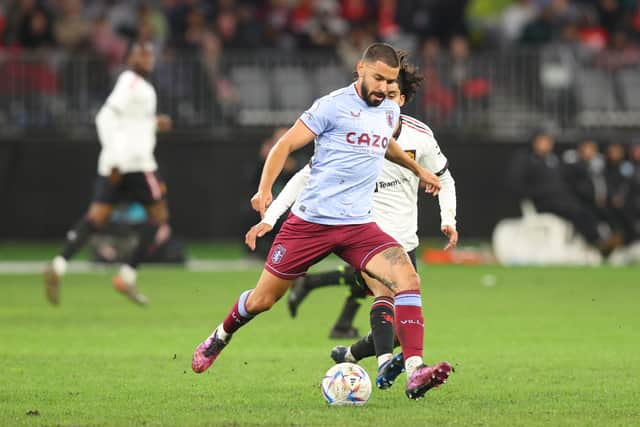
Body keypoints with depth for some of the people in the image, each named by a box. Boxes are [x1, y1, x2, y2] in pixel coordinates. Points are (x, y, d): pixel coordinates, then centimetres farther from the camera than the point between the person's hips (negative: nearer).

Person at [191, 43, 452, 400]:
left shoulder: (390, 112, 12)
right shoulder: (334, 106, -8)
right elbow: (285, 145, -8)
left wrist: (418, 169, 45)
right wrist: (264, 189, -21)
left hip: (358, 226, 4)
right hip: (310, 221, -4)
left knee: (408, 278, -21)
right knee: (262, 300, 5)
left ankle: (415, 373, -27)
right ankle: (220, 337, 38)